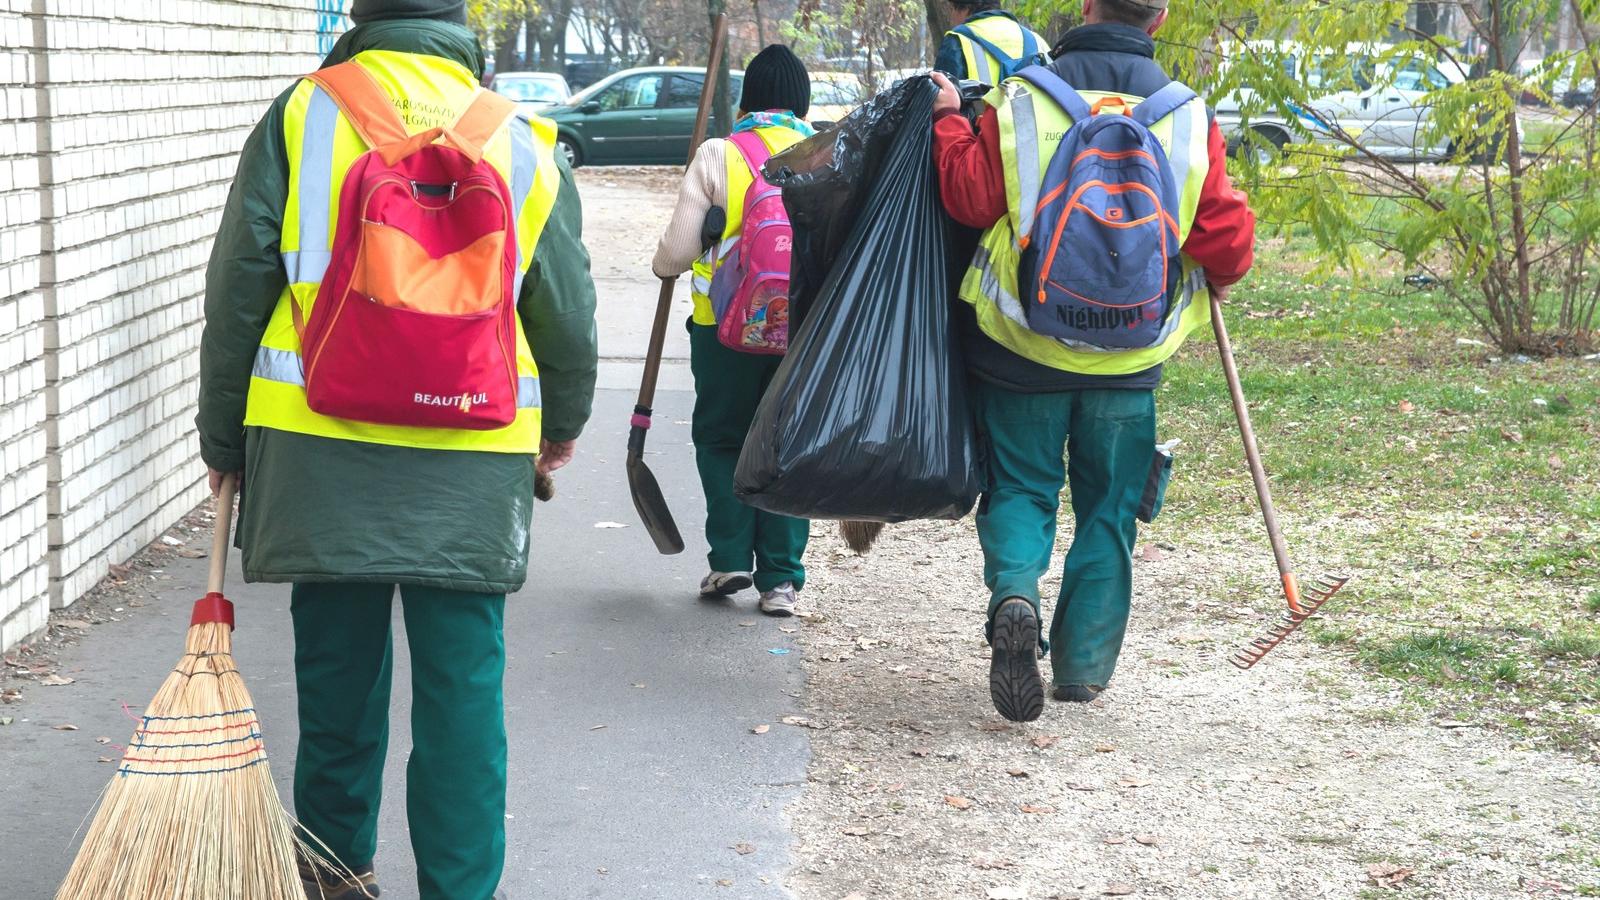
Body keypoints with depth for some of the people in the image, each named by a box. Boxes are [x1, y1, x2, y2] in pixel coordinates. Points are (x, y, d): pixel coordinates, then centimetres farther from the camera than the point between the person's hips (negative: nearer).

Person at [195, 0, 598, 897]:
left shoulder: (300, 118, 0)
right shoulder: (523, 144, 3)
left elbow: (238, 292, 0)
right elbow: (568, 312, 10)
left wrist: (224, 436, 10)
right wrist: (563, 422, 27)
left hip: (321, 453, 0)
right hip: (473, 475, 0)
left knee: (338, 667, 12)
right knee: (463, 681, 4)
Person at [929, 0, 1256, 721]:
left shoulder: (1023, 98, -9)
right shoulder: (1186, 116, -4)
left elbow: (971, 196, -9)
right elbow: (1226, 231, -3)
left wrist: (949, 120, 8)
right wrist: (1220, 275, 20)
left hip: (1022, 340, -1)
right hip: (1129, 356, 1)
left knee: (1021, 486, 12)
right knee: (1108, 507, 13)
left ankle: (1014, 594, -17)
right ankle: (1083, 669, 16)